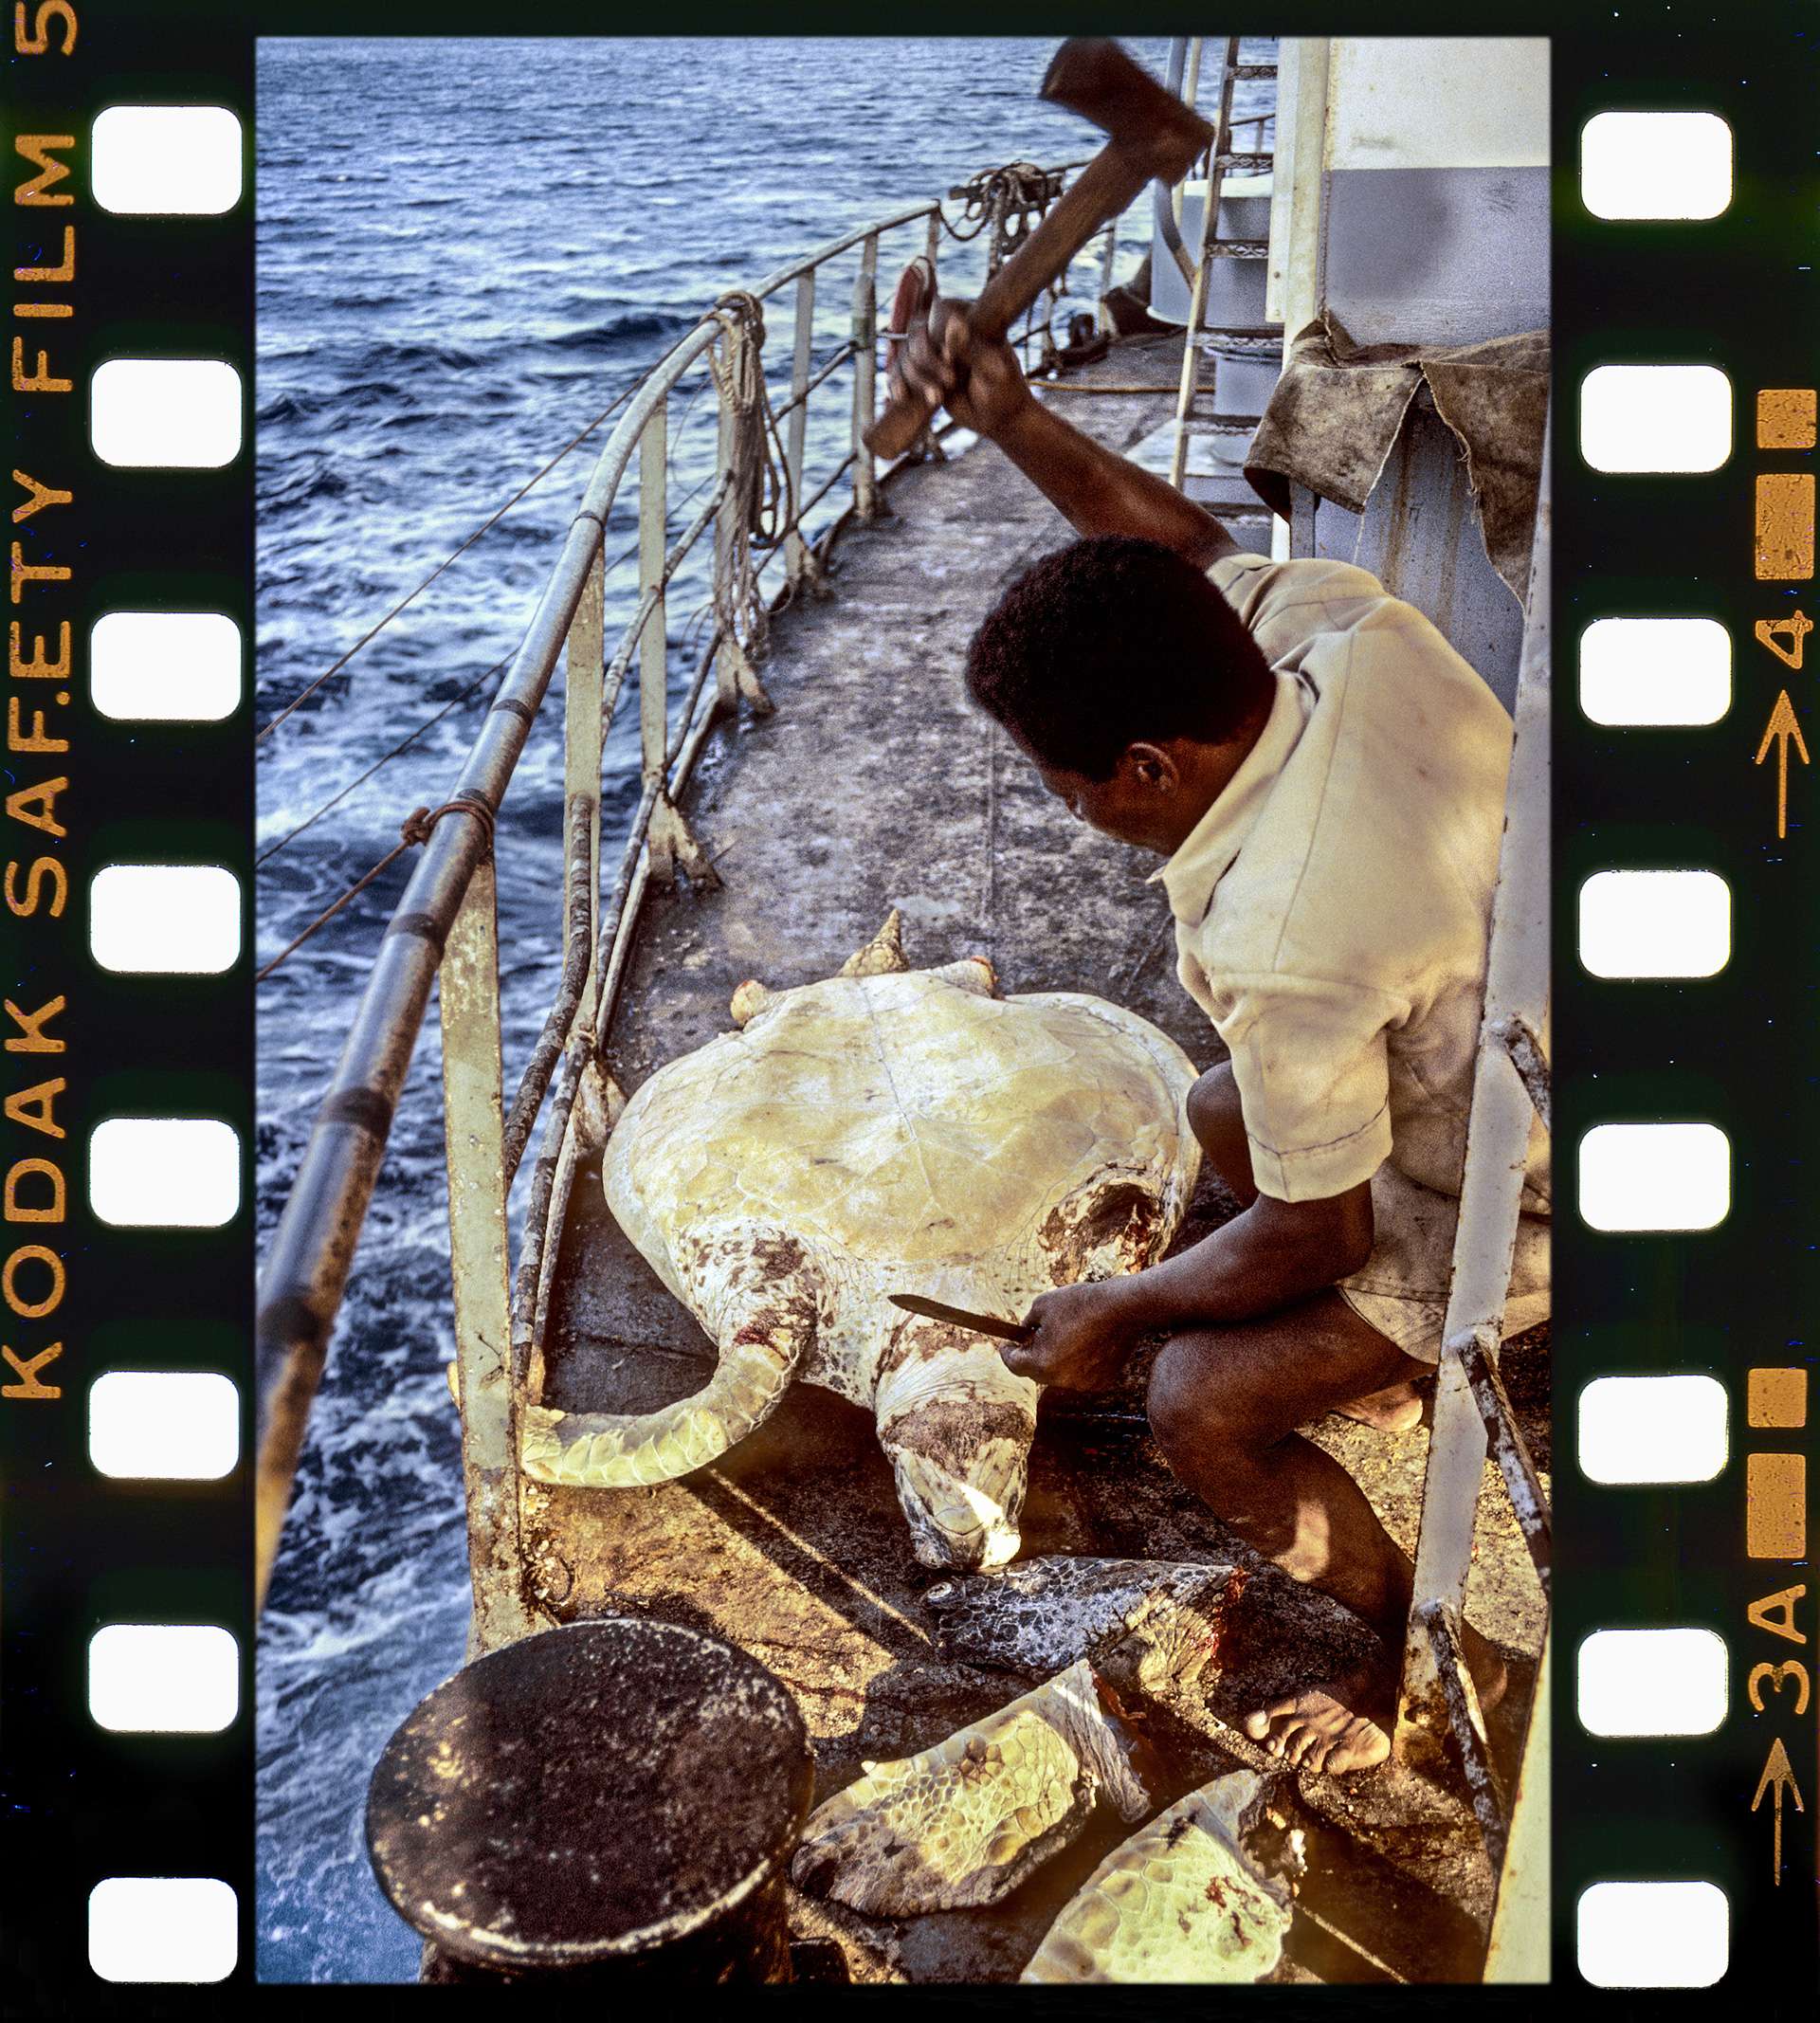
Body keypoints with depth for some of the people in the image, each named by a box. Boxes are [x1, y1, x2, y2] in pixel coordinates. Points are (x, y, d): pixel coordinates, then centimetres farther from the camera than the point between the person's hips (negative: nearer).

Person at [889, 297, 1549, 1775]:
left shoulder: (1282, 942, -38)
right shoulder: (1356, 635, -18)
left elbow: (1319, 1233, -23)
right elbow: (1198, 552, 5)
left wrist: (1116, 1313, -7)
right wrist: (1014, 420, -4)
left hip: (1521, 1208, -9)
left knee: (1199, 1404, -8)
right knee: (1224, 1112, 23)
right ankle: (1404, 1364, 43)